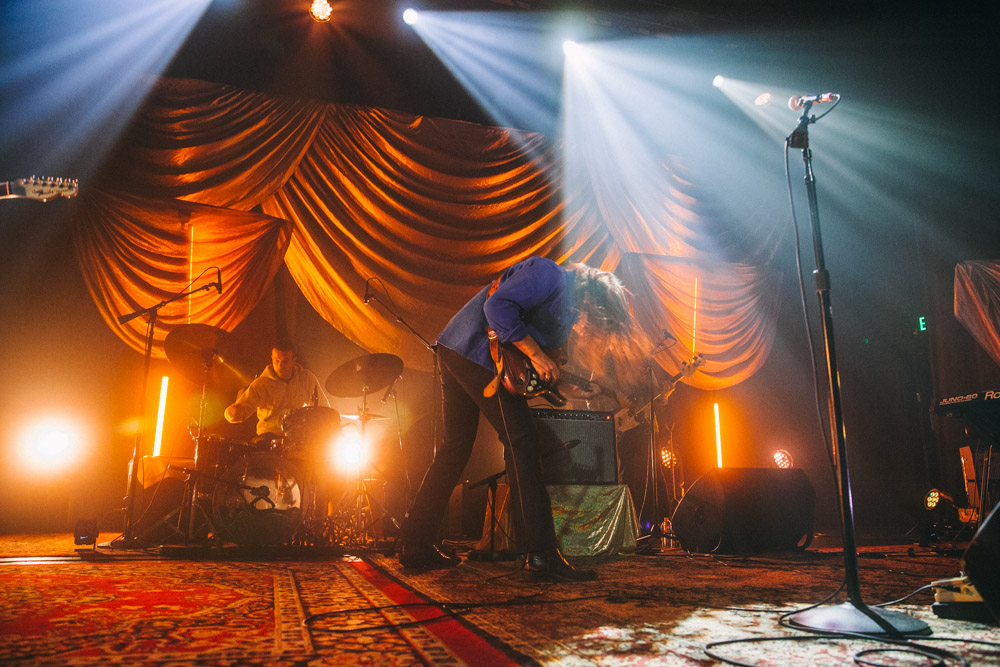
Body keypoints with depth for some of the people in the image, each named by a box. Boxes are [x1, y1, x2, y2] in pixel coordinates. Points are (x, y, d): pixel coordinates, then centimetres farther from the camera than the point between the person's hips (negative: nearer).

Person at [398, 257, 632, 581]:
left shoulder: (563, 310, 17)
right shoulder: (550, 275, -11)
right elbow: (498, 307, -23)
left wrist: (568, 384, 2)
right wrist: (535, 353, -18)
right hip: (475, 352, -10)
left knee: (454, 448, 14)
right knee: (520, 445, -8)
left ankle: (415, 544, 20)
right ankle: (541, 555, -5)